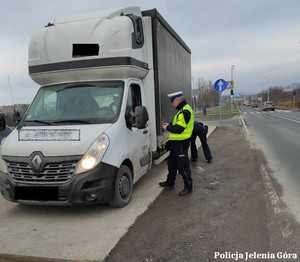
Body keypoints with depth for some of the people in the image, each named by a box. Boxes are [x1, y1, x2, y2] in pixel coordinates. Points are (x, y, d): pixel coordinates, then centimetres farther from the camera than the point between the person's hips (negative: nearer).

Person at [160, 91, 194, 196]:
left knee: (183, 166, -3)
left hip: (181, 143, -11)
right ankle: (170, 182, 36)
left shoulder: (185, 111, -21)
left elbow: (179, 128, -26)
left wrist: (167, 127, -12)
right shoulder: (181, 110, 14)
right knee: (172, 163, 21)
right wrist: (169, 125, 8)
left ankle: (188, 186, 10)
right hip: (176, 142, 11)